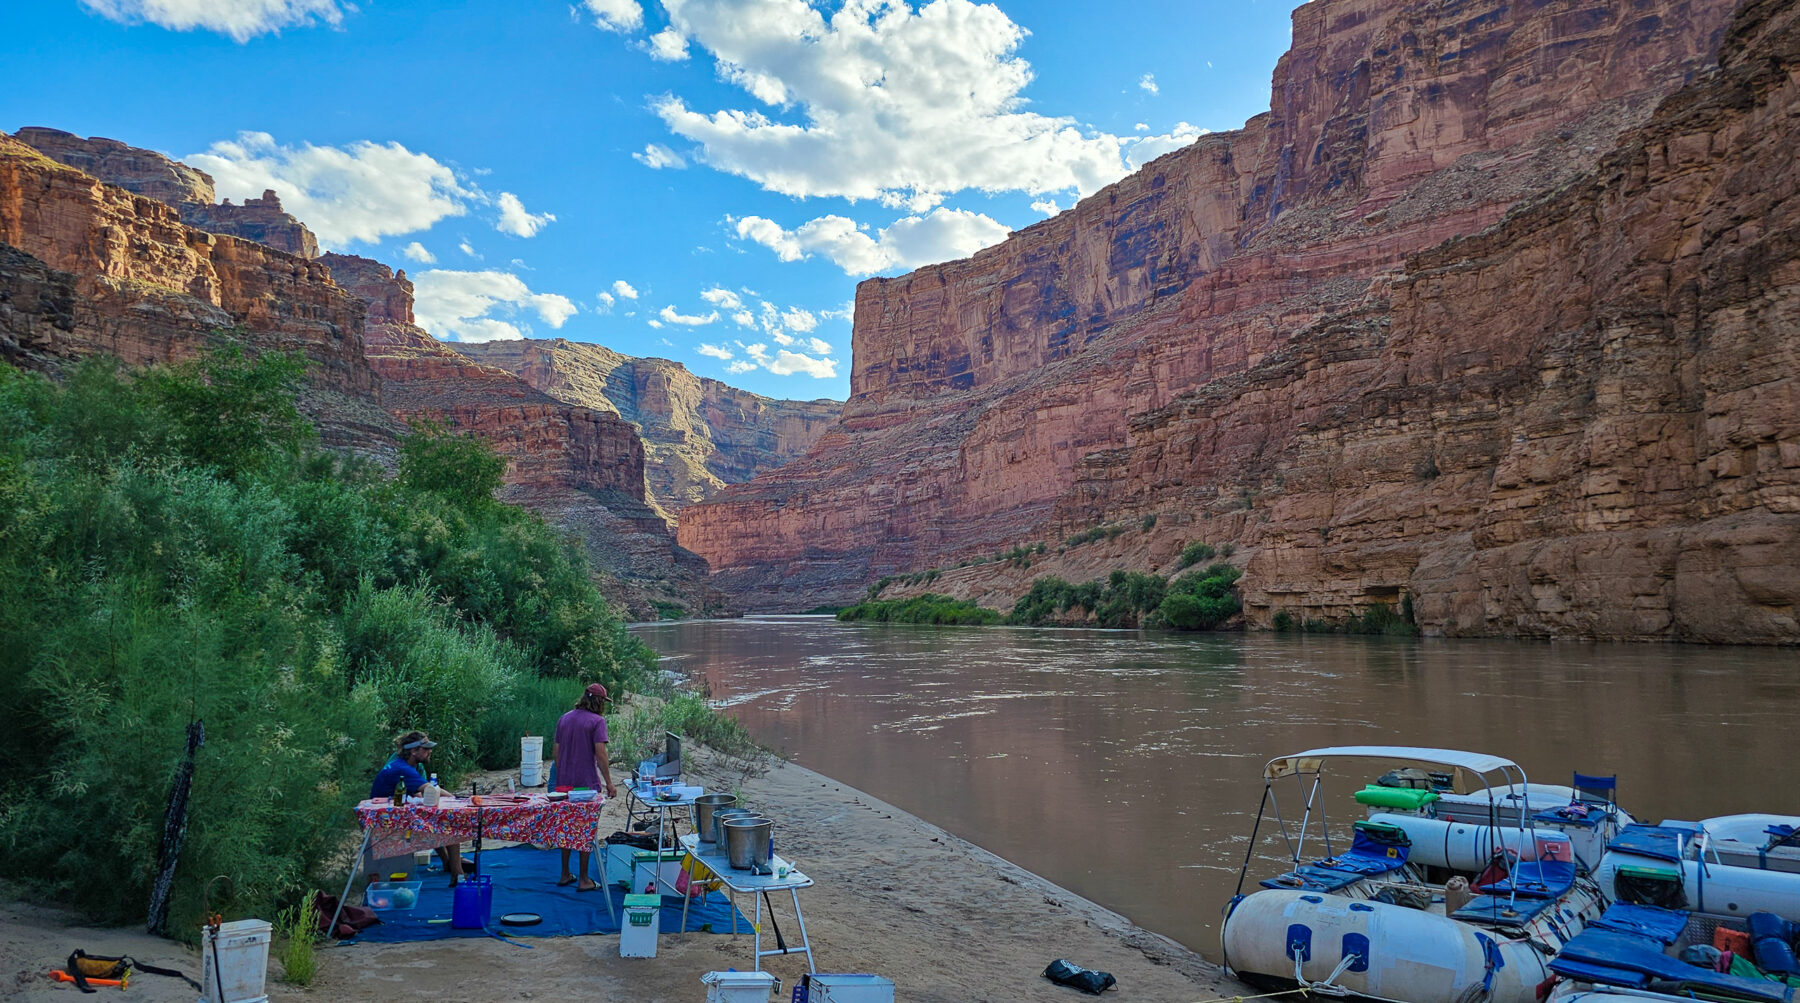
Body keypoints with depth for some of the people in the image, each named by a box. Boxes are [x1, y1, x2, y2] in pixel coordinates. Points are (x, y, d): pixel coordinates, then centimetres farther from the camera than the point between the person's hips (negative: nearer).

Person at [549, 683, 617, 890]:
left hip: (564, 782, 6)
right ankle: (584, 880, 7)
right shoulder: (597, 721, -11)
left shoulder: (564, 719, 9)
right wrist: (609, 783, -13)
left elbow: (555, 752, 12)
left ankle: (565, 875, 24)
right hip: (587, 783, -6)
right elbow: (600, 754, -17)